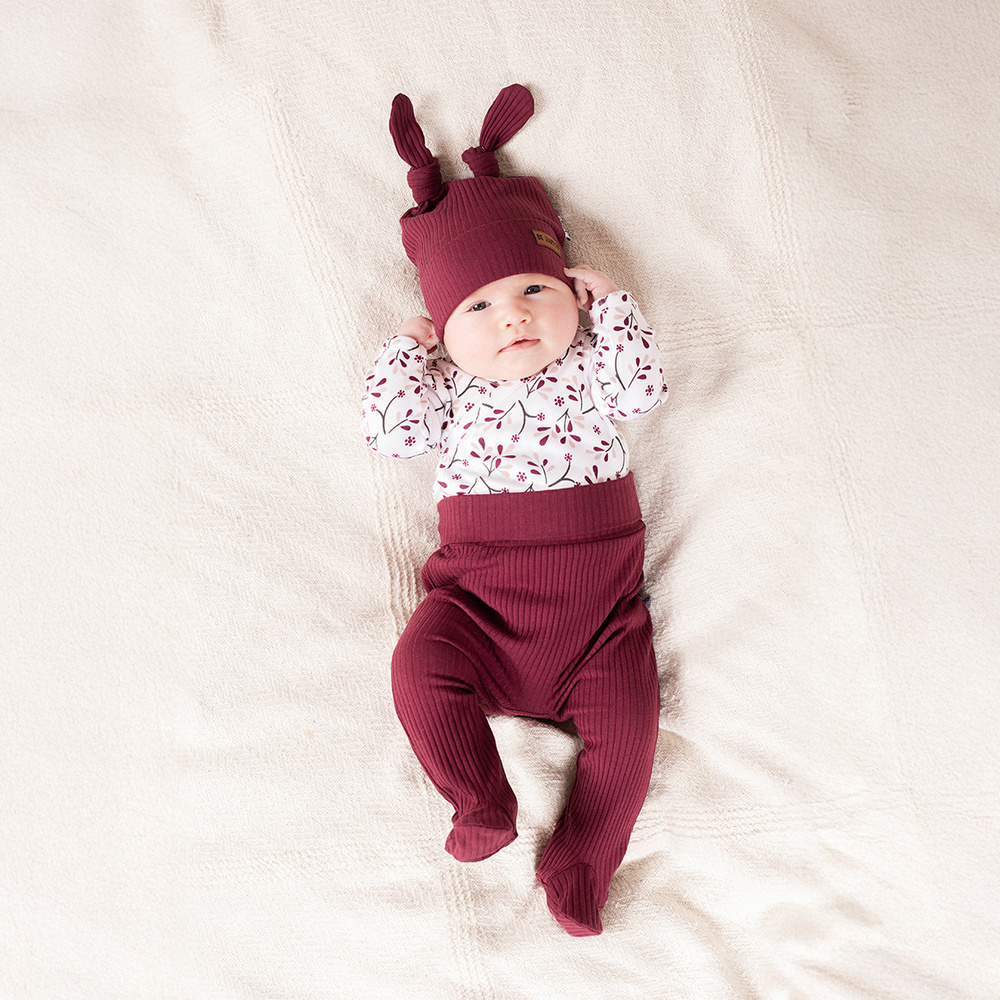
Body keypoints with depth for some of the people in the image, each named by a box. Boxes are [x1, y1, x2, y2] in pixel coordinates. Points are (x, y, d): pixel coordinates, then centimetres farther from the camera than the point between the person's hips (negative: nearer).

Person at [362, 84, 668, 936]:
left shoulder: (589, 366, 8)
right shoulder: (450, 388, 8)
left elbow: (644, 388, -8)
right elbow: (392, 434, -2)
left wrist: (611, 305, -4)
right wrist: (406, 350, 0)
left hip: (597, 597, 0)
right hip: (481, 593, 0)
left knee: (626, 720, -11)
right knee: (422, 665, -22)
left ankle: (579, 863, 5)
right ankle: (482, 804, -3)